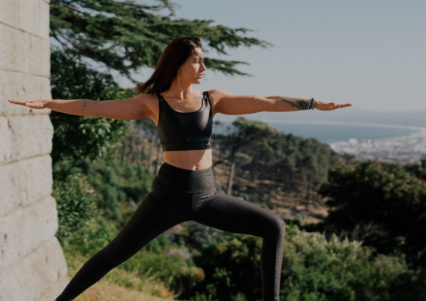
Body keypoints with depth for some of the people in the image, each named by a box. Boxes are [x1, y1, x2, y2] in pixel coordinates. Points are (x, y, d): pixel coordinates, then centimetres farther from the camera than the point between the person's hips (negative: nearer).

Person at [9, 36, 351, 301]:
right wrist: (46, 103, -11)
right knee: (115, 253, 2)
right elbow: (95, 106, -5)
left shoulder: (212, 99, 5)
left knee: (274, 227, 0)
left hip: (207, 195, 4)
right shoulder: (152, 102, -2)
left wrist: (315, 103, -5)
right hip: (170, 192, -3)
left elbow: (266, 102, 0)